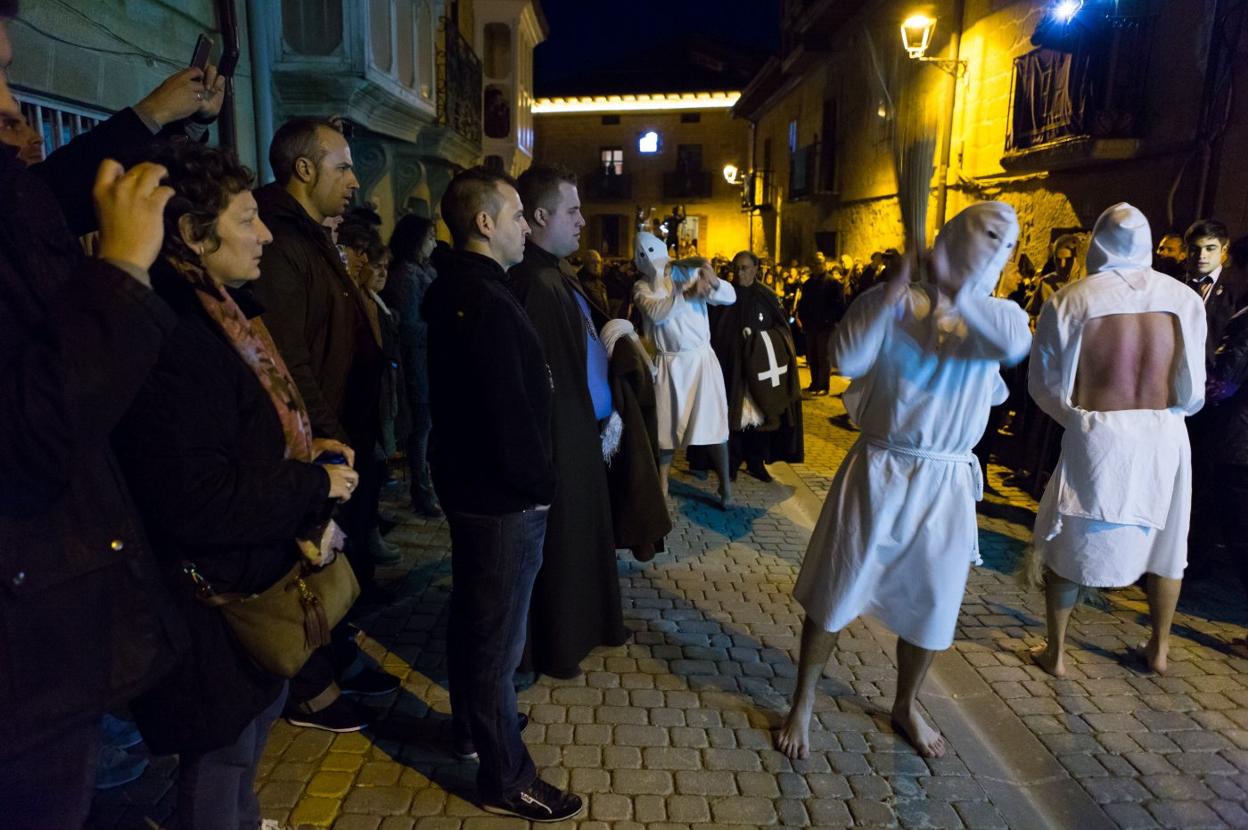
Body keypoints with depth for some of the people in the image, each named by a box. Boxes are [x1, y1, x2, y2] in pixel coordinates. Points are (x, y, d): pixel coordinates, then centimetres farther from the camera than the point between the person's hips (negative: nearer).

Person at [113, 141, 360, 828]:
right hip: (218, 608, -10)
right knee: (221, 768, 14)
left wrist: (310, 450, 1)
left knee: (250, 735, 29)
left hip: (257, 586, 10)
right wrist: (316, 483, -20)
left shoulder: (216, 310, 6)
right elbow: (196, 502, -31)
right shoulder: (169, 334, -27)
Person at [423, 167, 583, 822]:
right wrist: (538, 484, -14)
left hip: (470, 480, 11)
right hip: (503, 495, -11)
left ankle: (471, 726, 44)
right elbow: (509, 410, -26)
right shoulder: (484, 300, -23)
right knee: (498, 637, 3)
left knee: (471, 615, 24)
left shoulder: (455, 288, 9)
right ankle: (506, 779, 20)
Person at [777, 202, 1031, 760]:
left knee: (931, 605, 15)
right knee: (835, 595, 7)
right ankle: (802, 706, 27)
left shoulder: (998, 316, 3)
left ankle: (905, 706, 41)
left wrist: (954, 289, -24)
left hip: (947, 484, 3)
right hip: (878, 472, -3)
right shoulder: (891, 302, -5)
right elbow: (848, 359, -22)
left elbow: (1015, 346, -22)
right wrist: (896, 286, -23)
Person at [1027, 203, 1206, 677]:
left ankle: (1055, 652, 22)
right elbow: (1192, 391, -1)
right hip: (1164, 437, 3)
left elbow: (1046, 383, -4)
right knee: (1164, 541, 22)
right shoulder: (1184, 298, -2)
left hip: (1096, 437, -2)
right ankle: (1159, 648, 37)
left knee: (1068, 542, 13)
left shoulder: (1071, 299, -8)